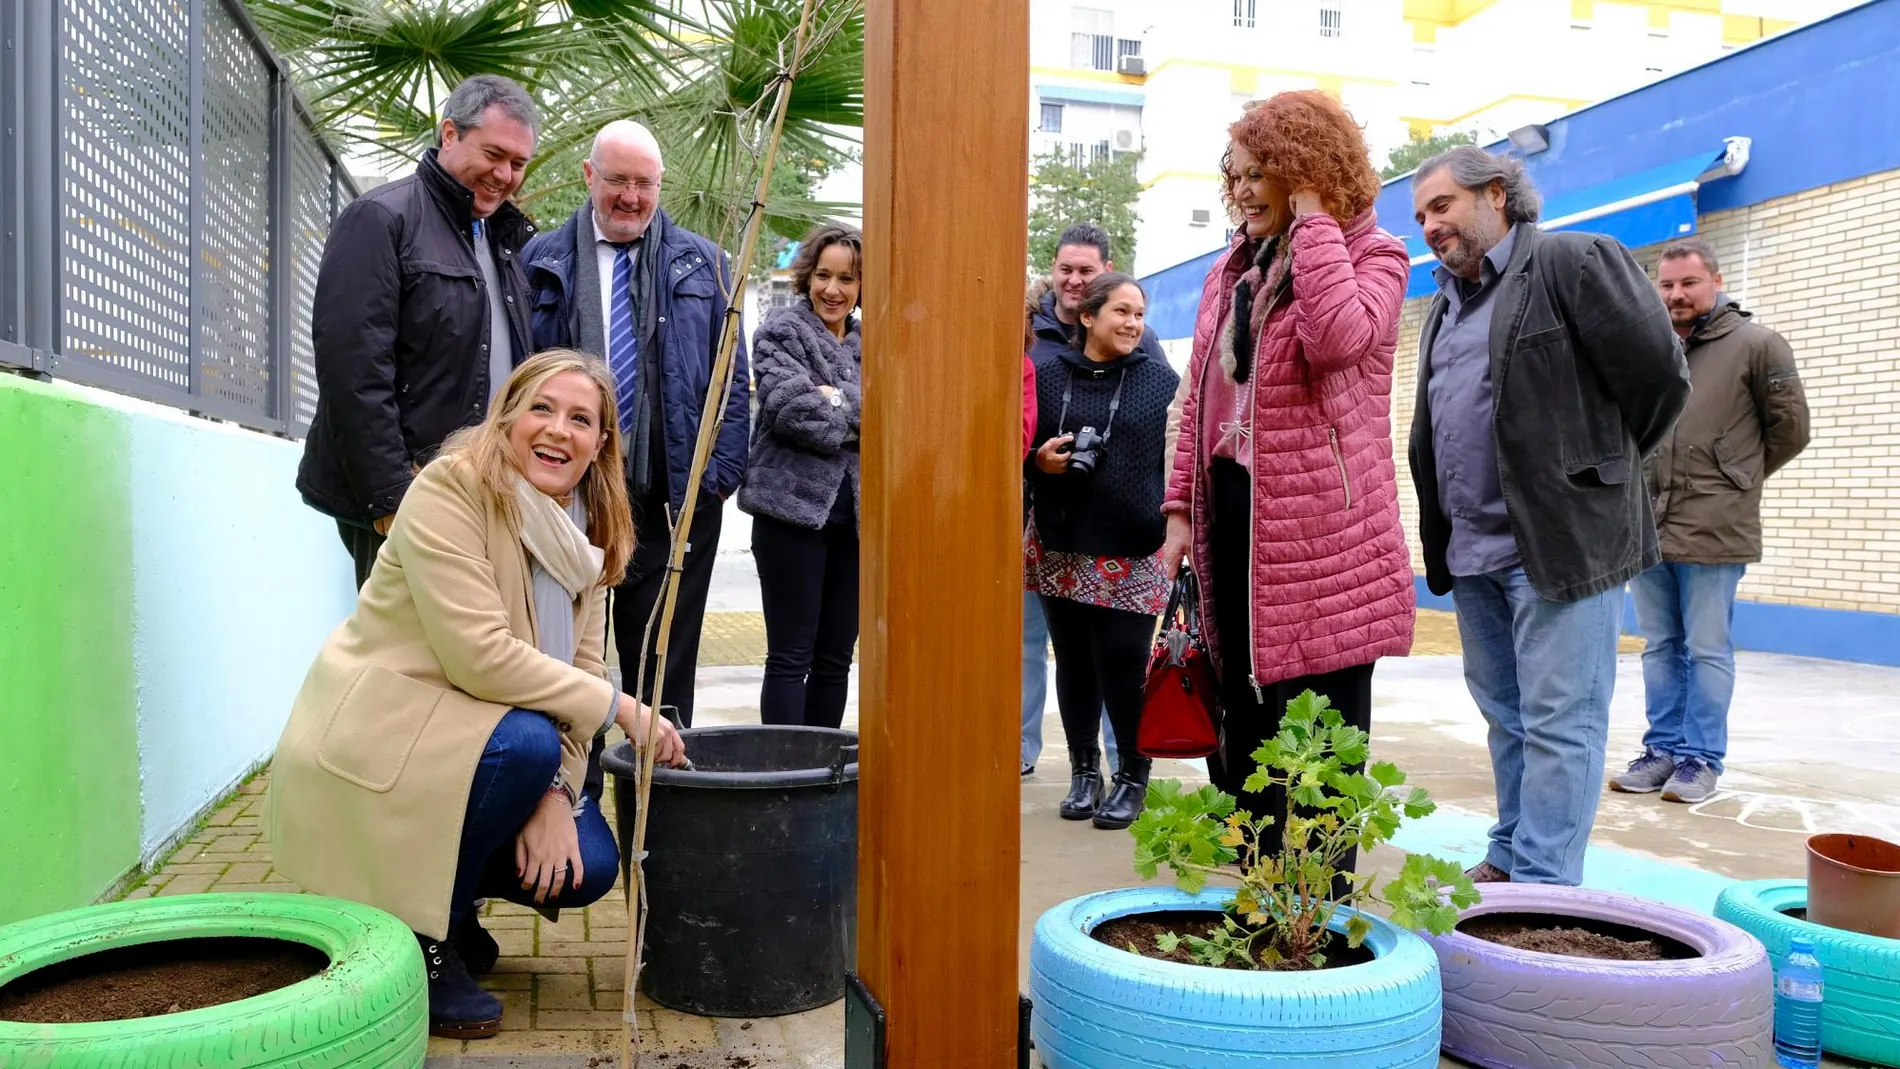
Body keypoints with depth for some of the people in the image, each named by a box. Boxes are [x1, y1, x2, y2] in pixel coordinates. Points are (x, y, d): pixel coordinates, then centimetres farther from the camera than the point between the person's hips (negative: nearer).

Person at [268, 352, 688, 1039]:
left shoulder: (586, 533, 4)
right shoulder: (448, 490, -18)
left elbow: (579, 669, -1)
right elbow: (482, 657, -27)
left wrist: (555, 792, -16)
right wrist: (620, 708, -22)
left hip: (455, 738, 7)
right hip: (373, 738, -7)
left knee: (587, 865, -11)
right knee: (527, 741, -32)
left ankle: (445, 905, 20)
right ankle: (420, 941, -10)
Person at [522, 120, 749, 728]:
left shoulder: (701, 263, 10)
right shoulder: (542, 261, 8)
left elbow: (732, 379, 8)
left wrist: (722, 473, -2)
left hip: (674, 500, 0)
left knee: (664, 665, 7)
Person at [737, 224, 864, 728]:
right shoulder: (781, 330, -1)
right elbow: (790, 407, -17)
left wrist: (837, 400, -10)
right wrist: (857, 413, -7)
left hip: (855, 514, 6)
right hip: (794, 507, -5)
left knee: (835, 660, 11)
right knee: (791, 656, -1)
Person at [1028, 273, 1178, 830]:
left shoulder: (1160, 380, 3)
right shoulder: (1046, 373, 6)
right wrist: (1039, 460, -10)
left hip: (1132, 552, -2)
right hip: (1061, 547, 2)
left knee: (1123, 667, -2)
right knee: (1074, 662, 8)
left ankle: (1133, 775, 17)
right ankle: (1083, 768, 24)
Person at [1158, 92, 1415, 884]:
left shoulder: (1372, 255, -1)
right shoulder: (1233, 268, 17)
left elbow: (1337, 337, -24)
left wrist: (1314, 221, -14)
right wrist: (1182, 508, 11)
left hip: (1322, 520, -7)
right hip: (1232, 506, 7)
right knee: (1242, 706, 14)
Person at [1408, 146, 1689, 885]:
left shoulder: (1575, 262, -6)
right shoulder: (1445, 306, 19)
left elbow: (1658, 374, -10)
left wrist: (1599, 462, 3)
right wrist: (1441, 541, 14)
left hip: (1562, 540, -8)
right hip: (1473, 549, 8)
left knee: (1558, 718, -4)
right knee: (1504, 712, 15)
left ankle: (1543, 886, 2)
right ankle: (1509, 858, 27)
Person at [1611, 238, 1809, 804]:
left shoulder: (1756, 344, -3)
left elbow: (1790, 428, 2)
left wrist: (1734, 480, 9)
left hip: (1713, 533, -5)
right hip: (1648, 527, 5)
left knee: (1706, 650, 2)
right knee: (1660, 646, 12)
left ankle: (1701, 759, 13)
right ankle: (1663, 749, 22)